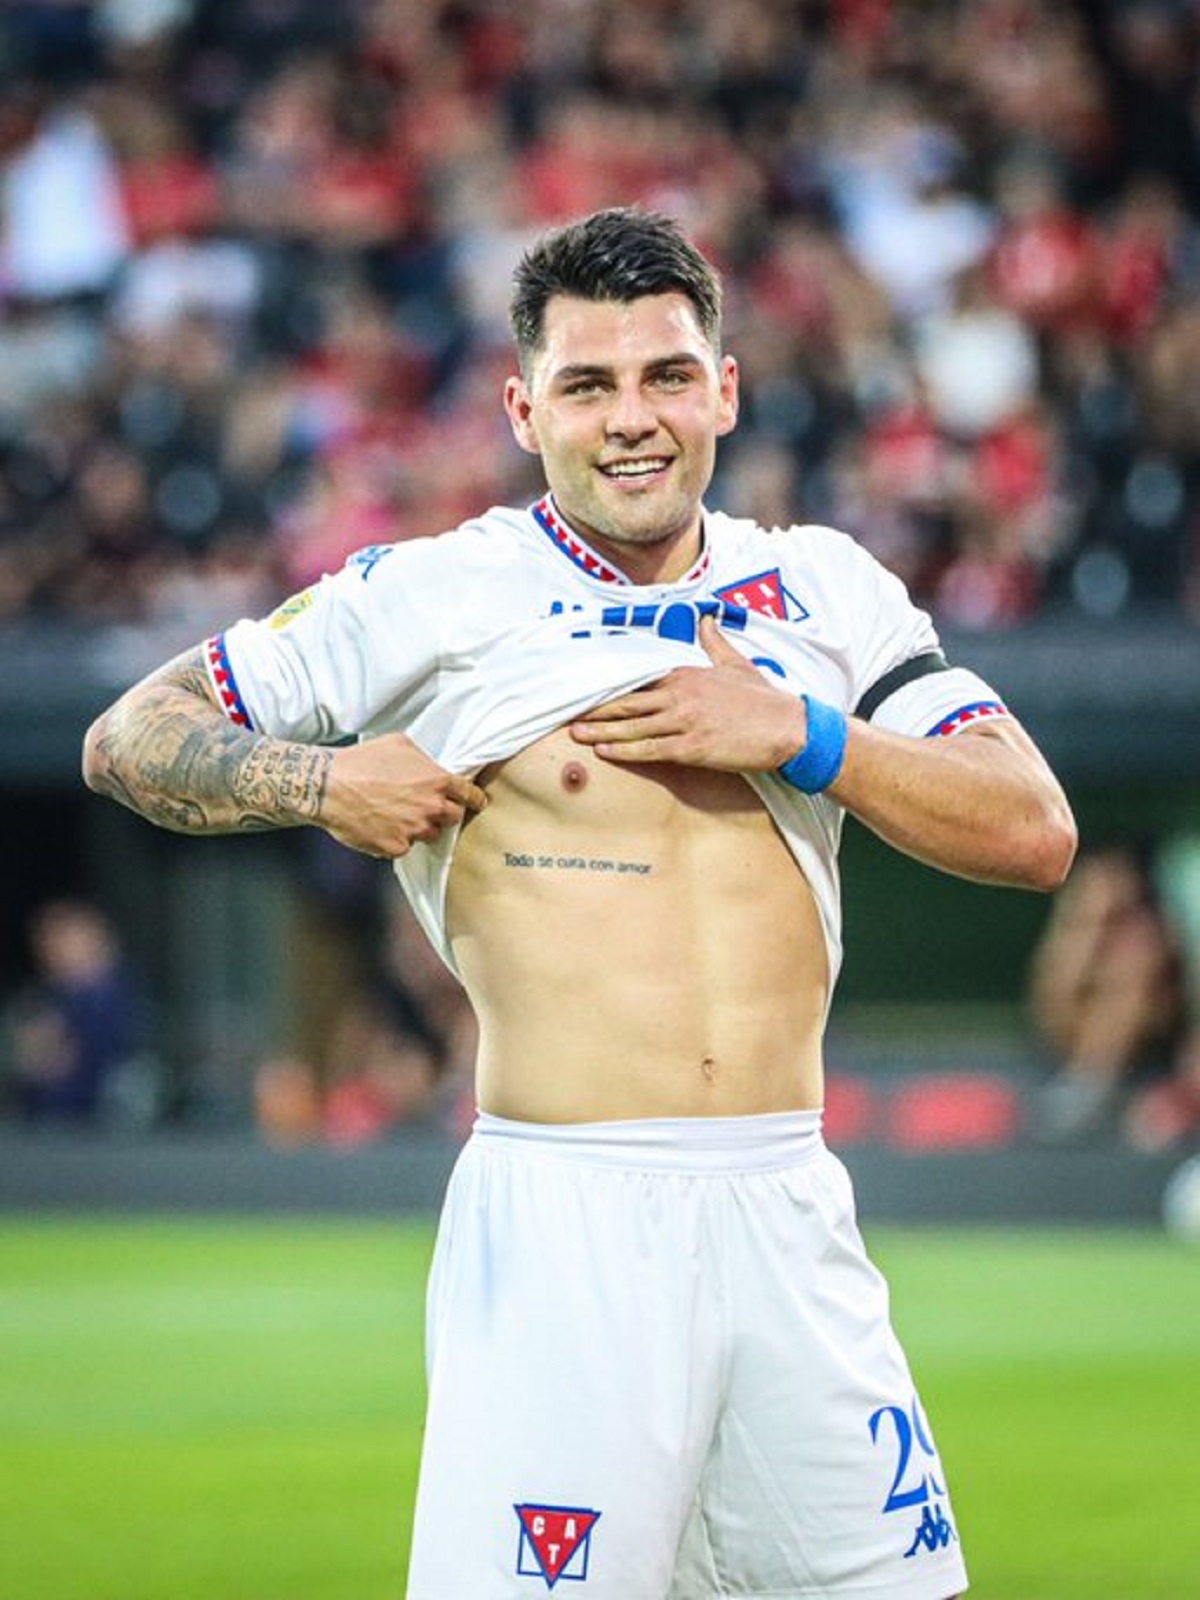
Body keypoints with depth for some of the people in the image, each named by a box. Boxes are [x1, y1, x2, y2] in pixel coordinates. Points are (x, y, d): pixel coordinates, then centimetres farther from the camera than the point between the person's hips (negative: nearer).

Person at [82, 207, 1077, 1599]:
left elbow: (1035, 833, 6)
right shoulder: (433, 594, 3)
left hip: (790, 1211, 4)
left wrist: (805, 736, -6)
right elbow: (129, 738, 8)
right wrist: (322, 779, -10)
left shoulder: (824, 589, 13)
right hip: (564, 1216, -4)